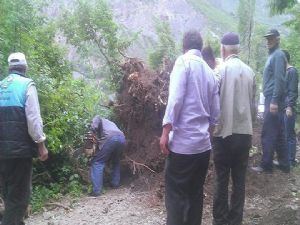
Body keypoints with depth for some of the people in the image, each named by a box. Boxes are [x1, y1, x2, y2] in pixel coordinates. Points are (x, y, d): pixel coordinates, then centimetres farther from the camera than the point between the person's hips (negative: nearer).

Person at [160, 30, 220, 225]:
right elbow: (215, 112, 14)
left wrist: (166, 131, -14)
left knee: (176, 195, 1)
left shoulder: (184, 61, -5)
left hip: (183, 143, -6)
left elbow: (176, 98, -17)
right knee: (195, 193, 15)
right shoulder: (210, 72, 13)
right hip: (203, 144, 7)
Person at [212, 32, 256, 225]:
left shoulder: (221, 70, -9)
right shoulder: (250, 71, 3)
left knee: (222, 180, 7)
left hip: (224, 132, -3)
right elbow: (253, 104, 9)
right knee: (239, 180, 11)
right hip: (244, 132, 4)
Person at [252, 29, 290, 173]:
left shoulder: (278, 55, -9)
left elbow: (279, 80, -18)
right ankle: (284, 164, 18)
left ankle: (266, 165, 2)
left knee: (268, 134, -5)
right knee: (278, 134, 12)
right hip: (272, 99, 10)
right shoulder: (272, 55, 20)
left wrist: (274, 101, -23)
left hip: (273, 99, -10)